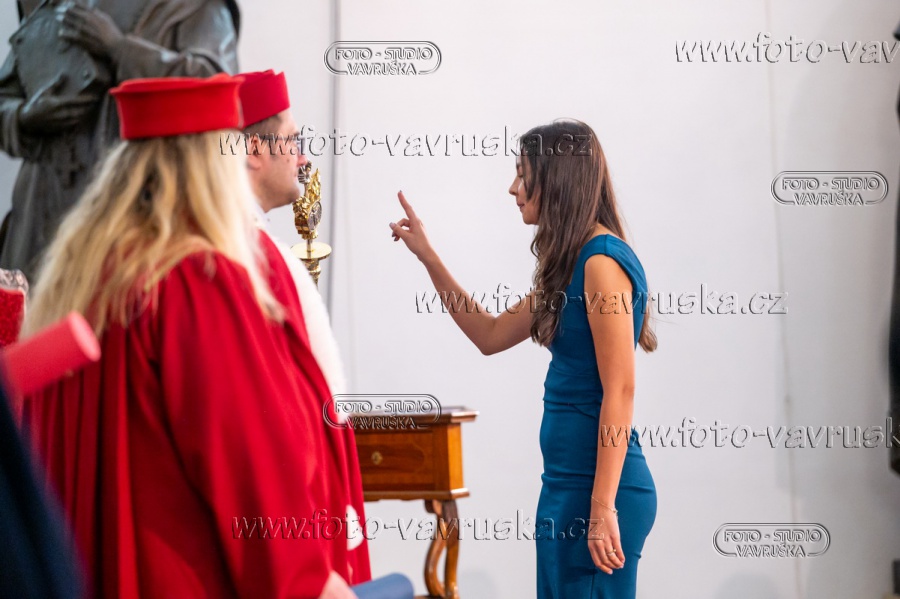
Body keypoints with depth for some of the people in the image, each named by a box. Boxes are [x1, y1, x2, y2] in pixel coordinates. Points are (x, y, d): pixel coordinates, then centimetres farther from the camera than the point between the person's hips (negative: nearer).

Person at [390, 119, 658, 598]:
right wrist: (427, 257, 21)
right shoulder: (568, 265, 15)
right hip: (566, 482, 10)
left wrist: (603, 508, -21)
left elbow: (620, 392, -18)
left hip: (597, 484, -10)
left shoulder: (602, 262, -14)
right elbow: (491, 335, 24)